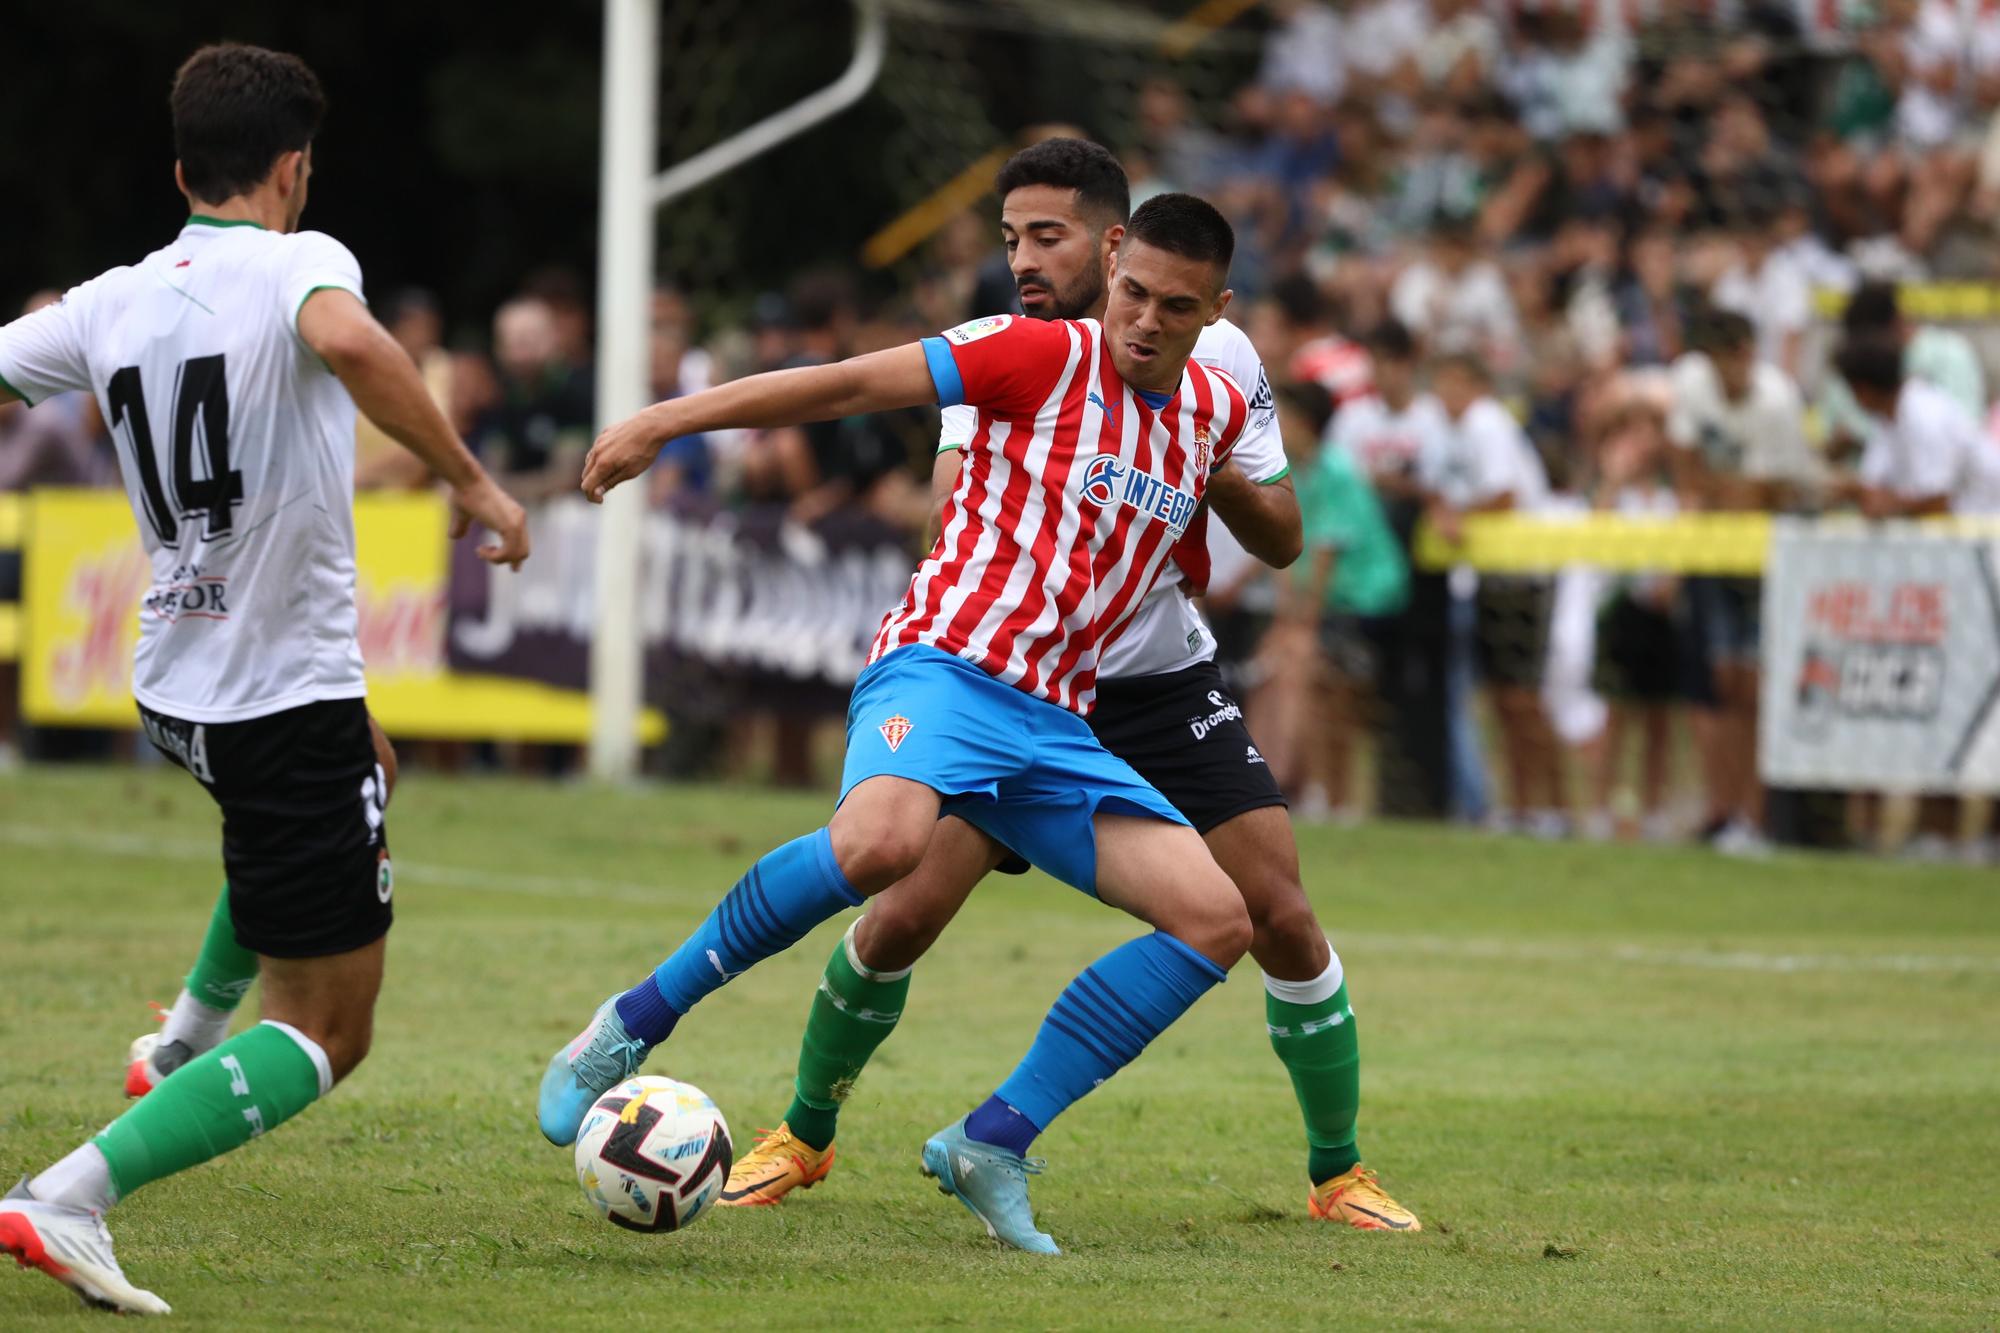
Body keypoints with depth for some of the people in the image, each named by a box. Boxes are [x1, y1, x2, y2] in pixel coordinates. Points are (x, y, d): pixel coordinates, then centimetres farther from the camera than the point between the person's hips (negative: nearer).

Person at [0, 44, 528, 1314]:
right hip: (292, 692, -8)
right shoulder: (297, 263, -13)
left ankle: (192, 1037, 38)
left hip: (175, 687, 8)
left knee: (362, 775, 40)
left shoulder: (109, 304, 4)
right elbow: (350, 344, -35)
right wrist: (472, 481, -28)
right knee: (325, 1034, -1)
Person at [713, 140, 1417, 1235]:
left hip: (1168, 691, 1)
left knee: (1282, 922, -10)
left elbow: (1281, 540, 1)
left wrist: (1210, 467, -19)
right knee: (899, 917, -9)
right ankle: (803, 1137, 14)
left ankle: (1339, 1173, 8)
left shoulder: (1212, 358, -5)